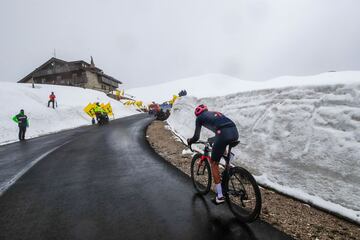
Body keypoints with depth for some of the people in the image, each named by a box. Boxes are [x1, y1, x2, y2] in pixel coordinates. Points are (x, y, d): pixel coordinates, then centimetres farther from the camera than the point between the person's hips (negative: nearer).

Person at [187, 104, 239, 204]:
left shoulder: (200, 118, 18)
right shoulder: (216, 113, 34)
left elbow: (196, 137, 16)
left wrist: (189, 141, 38)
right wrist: (210, 140, 56)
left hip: (224, 135, -6)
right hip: (235, 132, 7)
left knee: (214, 163, 13)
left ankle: (220, 196, 15)